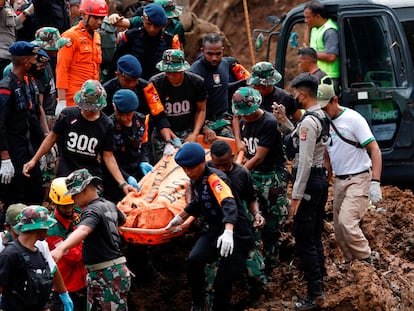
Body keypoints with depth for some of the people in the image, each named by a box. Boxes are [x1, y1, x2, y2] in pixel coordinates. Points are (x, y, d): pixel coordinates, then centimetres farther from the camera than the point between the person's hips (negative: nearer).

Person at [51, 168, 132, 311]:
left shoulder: (93, 210, -17)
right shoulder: (109, 206, 12)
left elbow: (82, 231, -38)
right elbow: (122, 220, 35)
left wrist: (60, 249, -53)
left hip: (110, 277, -10)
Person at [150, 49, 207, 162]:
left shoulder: (197, 82, -8)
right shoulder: (155, 83, -12)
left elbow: (201, 110, 4)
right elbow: (159, 116, -12)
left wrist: (195, 134, -10)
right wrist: (169, 140, -23)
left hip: (187, 131, 0)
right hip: (163, 133, 0)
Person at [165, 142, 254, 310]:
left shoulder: (214, 178, -21)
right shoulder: (196, 180, 5)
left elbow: (229, 204, -39)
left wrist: (228, 233, -55)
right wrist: (180, 218, 31)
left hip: (235, 234, -7)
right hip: (213, 230, 7)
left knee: (222, 283, -14)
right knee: (193, 260, -23)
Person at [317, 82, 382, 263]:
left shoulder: (352, 119, -13)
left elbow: (375, 150, -15)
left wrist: (375, 182, -22)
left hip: (358, 180, -8)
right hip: (339, 180, 8)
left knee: (346, 222, -20)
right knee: (339, 229, 7)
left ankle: (367, 261, -9)